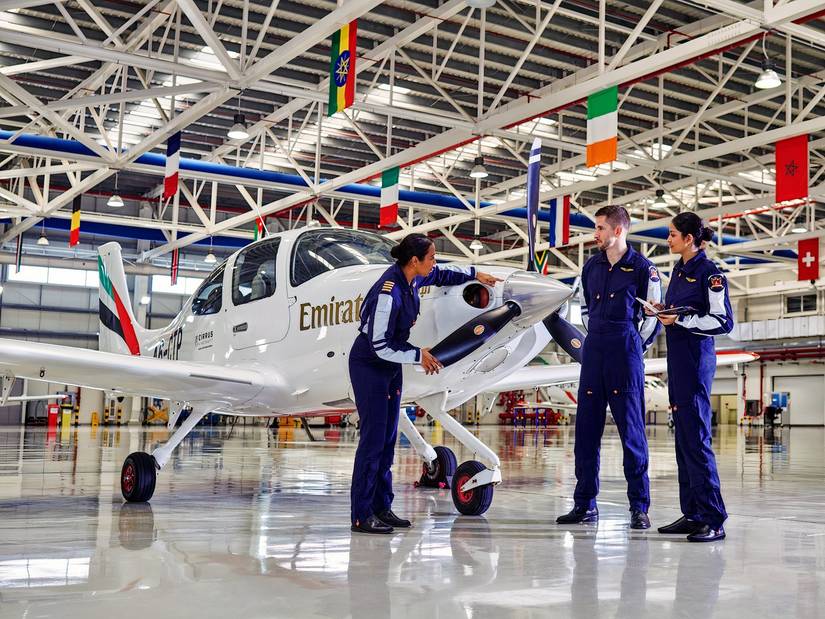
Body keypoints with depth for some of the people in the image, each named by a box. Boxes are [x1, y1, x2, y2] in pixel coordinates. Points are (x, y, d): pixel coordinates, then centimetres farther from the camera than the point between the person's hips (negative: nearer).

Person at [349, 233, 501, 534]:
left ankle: (382, 507, 16)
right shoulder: (389, 292, -28)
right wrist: (418, 355, -15)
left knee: (388, 438, 9)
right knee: (373, 438, -8)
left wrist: (475, 274, 27)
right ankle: (361, 516, -3)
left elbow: (441, 275, 22)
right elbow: (381, 346, -25)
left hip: (390, 364, 9)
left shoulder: (412, 278, -3)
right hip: (369, 365, -9)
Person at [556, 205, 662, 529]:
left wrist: (635, 347, 2)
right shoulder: (591, 266, 13)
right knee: (586, 429, 5)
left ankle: (639, 506, 3)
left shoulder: (642, 268, -4)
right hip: (593, 354, 6)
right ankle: (585, 504, 13)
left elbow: (653, 314, 0)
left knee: (632, 430, -3)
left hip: (626, 356, -5)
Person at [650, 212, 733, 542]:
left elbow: (723, 322, -14)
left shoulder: (709, 273, -11)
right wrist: (662, 310, 5)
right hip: (677, 360, 9)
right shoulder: (679, 270, 15)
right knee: (683, 438, 9)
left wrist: (680, 320, -16)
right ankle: (692, 514, 14)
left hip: (697, 360, -9)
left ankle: (714, 520, -6)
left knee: (696, 438, -10)